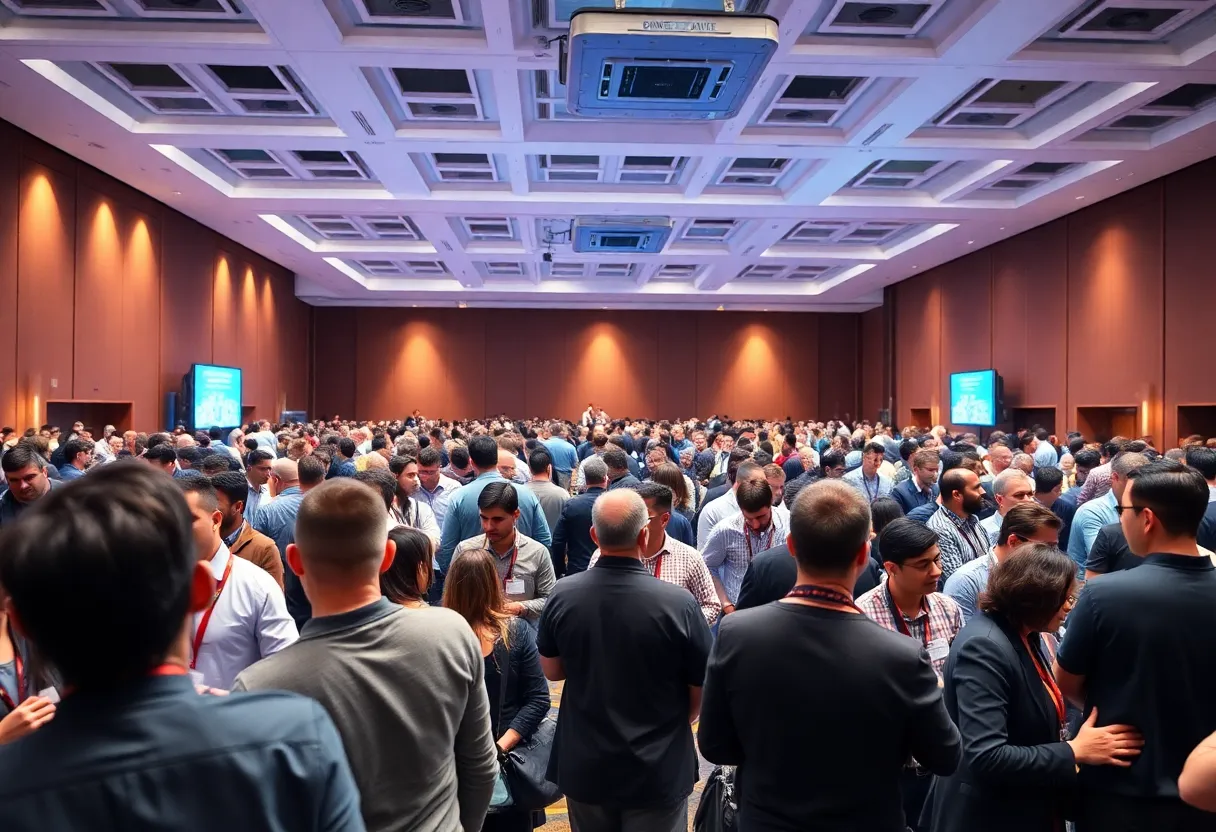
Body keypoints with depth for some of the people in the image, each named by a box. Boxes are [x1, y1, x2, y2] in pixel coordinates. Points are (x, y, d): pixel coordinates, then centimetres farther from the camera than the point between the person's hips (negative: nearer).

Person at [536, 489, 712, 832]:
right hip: (657, 773, -2)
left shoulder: (562, 595, -14)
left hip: (583, 767, 3)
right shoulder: (679, 602, -22)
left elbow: (552, 671, 2)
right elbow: (702, 692, -10)